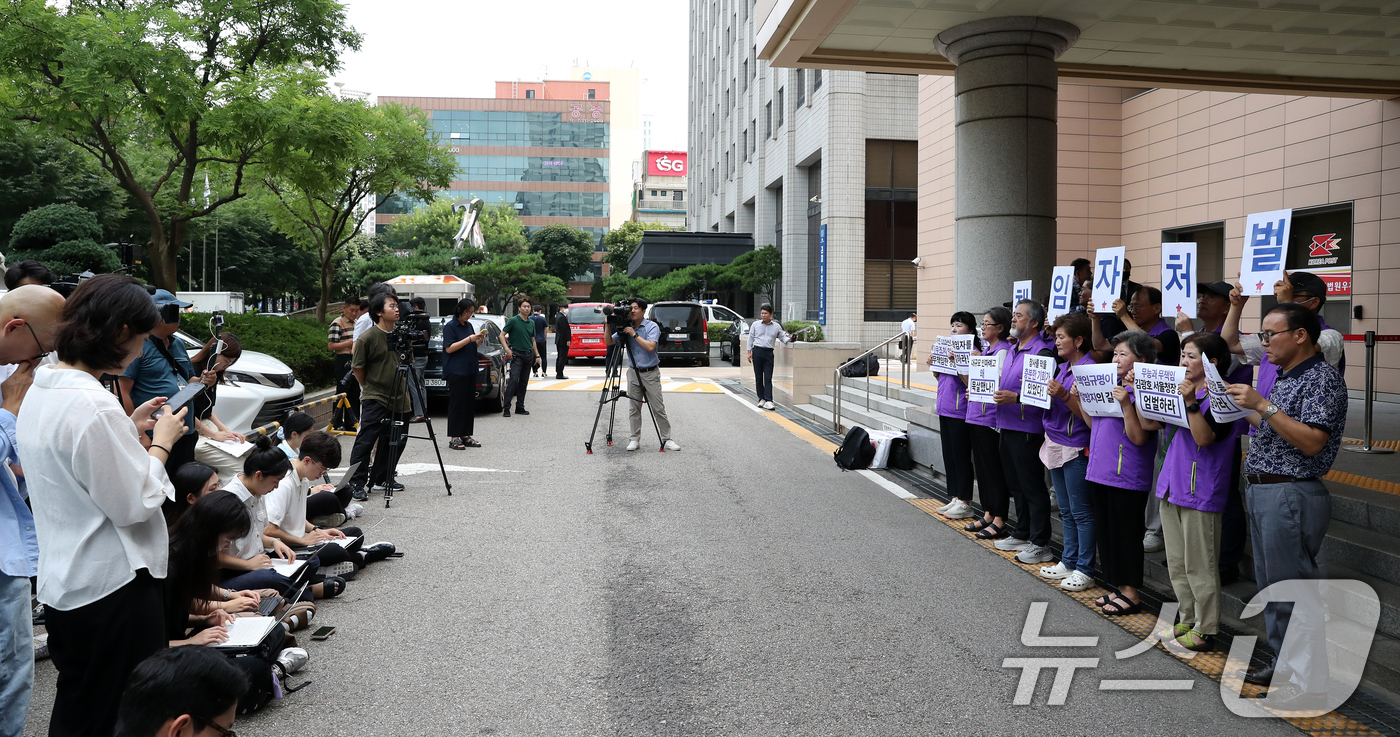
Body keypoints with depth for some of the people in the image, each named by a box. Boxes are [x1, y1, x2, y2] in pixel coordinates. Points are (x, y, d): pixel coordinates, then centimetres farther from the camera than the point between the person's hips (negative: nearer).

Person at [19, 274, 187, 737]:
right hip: (113, 588, -9)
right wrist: (161, 442, -7)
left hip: (63, 583, 10)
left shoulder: (42, 390, 5)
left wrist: (130, 428, 10)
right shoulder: (94, 406, -25)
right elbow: (135, 505, -20)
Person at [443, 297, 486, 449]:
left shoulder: (468, 325, 15)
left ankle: (465, 436, 13)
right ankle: (454, 438, -2)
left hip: (470, 371, 8)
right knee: (457, 404, -6)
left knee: (469, 403, 7)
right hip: (456, 372, -8)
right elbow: (449, 348, -15)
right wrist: (469, 339, -18)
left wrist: (479, 340, 1)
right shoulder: (450, 326, -7)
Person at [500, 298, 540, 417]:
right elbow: (502, 335, -5)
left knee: (524, 382, 9)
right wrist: (507, 349, -14)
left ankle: (520, 407, 15)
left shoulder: (531, 322, 12)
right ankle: (506, 408, -13)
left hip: (529, 354, 6)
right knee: (514, 380, -15)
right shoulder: (513, 320, -6)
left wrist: (537, 356, 15)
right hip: (516, 354, -6)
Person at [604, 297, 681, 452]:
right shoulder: (626, 328, 5)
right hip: (633, 372, 4)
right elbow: (608, 342, 3)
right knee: (633, 409, 5)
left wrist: (634, 334, -20)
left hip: (651, 373, -4)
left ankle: (666, 439, 3)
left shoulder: (652, 327, -8)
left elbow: (650, 346, -22)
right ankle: (634, 439, 12)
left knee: (659, 408, -2)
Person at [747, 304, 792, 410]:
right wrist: (749, 352, 5)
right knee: (758, 377, 4)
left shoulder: (776, 327, 9)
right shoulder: (755, 325, 8)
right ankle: (761, 399, 13)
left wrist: (789, 339, -11)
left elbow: (782, 337, 11)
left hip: (769, 353, 0)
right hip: (757, 351, 0)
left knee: (768, 378, -7)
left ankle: (768, 401, -11)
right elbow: (751, 338, 10)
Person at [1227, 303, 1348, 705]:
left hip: (1291, 496, -10)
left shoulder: (1323, 378, -14)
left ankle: (1308, 683, 4)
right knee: (1271, 585, 16)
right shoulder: (1286, 376, 15)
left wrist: (1264, 405, -26)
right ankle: (1285, 663, 28)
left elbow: (1311, 442, -23)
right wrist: (1243, 408, 15)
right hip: (1261, 492, 10)